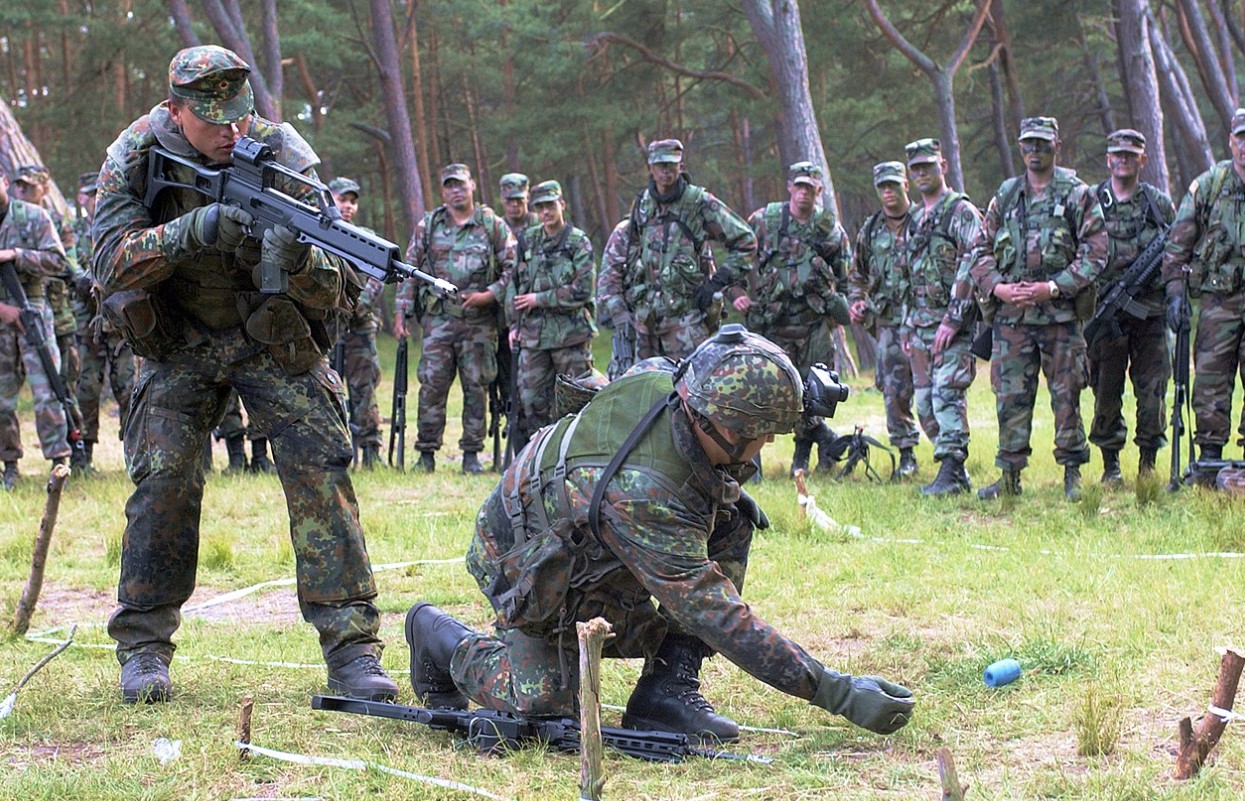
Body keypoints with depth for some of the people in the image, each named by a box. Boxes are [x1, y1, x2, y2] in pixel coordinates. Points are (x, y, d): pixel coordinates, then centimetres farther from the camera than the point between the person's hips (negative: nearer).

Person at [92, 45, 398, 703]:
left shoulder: (282, 156, -19)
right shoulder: (135, 155, -16)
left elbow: (335, 293, -20)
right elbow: (112, 264, -25)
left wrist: (298, 259, -43)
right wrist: (190, 232, -41)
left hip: (274, 336, 0)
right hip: (177, 341, 0)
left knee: (320, 470, -13)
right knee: (163, 478, -12)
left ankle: (351, 649, -10)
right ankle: (143, 647, 2)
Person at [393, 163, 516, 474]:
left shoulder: (492, 225, 5)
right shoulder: (428, 226, 8)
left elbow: (513, 267, 5)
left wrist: (491, 295, -9)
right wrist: (401, 312, 4)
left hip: (479, 321, 0)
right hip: (438, 318, 0)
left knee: (476, 387, 2)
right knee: (432, 385, -3)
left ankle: (472, 454, 9)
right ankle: (426, 454, 4)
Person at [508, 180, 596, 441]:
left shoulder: (579, 243, -4)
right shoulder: (529, 240, 10)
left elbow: (583, 291, -11)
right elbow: (515, 284, 16)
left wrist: (539, 298, -9)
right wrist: (515, 323, 10)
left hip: (570, 332, -4)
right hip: (533, 334, 4)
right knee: (531, 400, 3)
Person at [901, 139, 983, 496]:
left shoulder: (961, 212, -6)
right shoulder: (916, 219, 20)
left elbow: (973, 266, -16)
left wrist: (953, 319, -21)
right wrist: (907, 326, 20)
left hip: (952, 324, -8)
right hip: (920, 325, 9)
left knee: (947, 395, -16)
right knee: (925, 404, 7)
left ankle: (951, 473, -17)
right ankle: (956, 469, 13)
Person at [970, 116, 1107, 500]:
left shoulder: (1078, 195, 2)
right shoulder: (1005, 196, 13)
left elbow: (1095, 253, -4)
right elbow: (982, 250, 14)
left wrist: (1054, 287, -13)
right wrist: (997, 287, -5)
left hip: (1061, 313, -3)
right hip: (1012, 315, 3)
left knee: (1066, 396, 1)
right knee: (1011, 397, 2)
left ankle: (1072, 473, 8)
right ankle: (1009, 475, 8)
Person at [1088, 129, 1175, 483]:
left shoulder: (1159, 204, 10)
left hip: (1150, 311, 1)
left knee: (1153, 389, -2)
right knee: (1106, 390, 1)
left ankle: (1148, 462, 8)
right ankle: (1110, 464, 11)